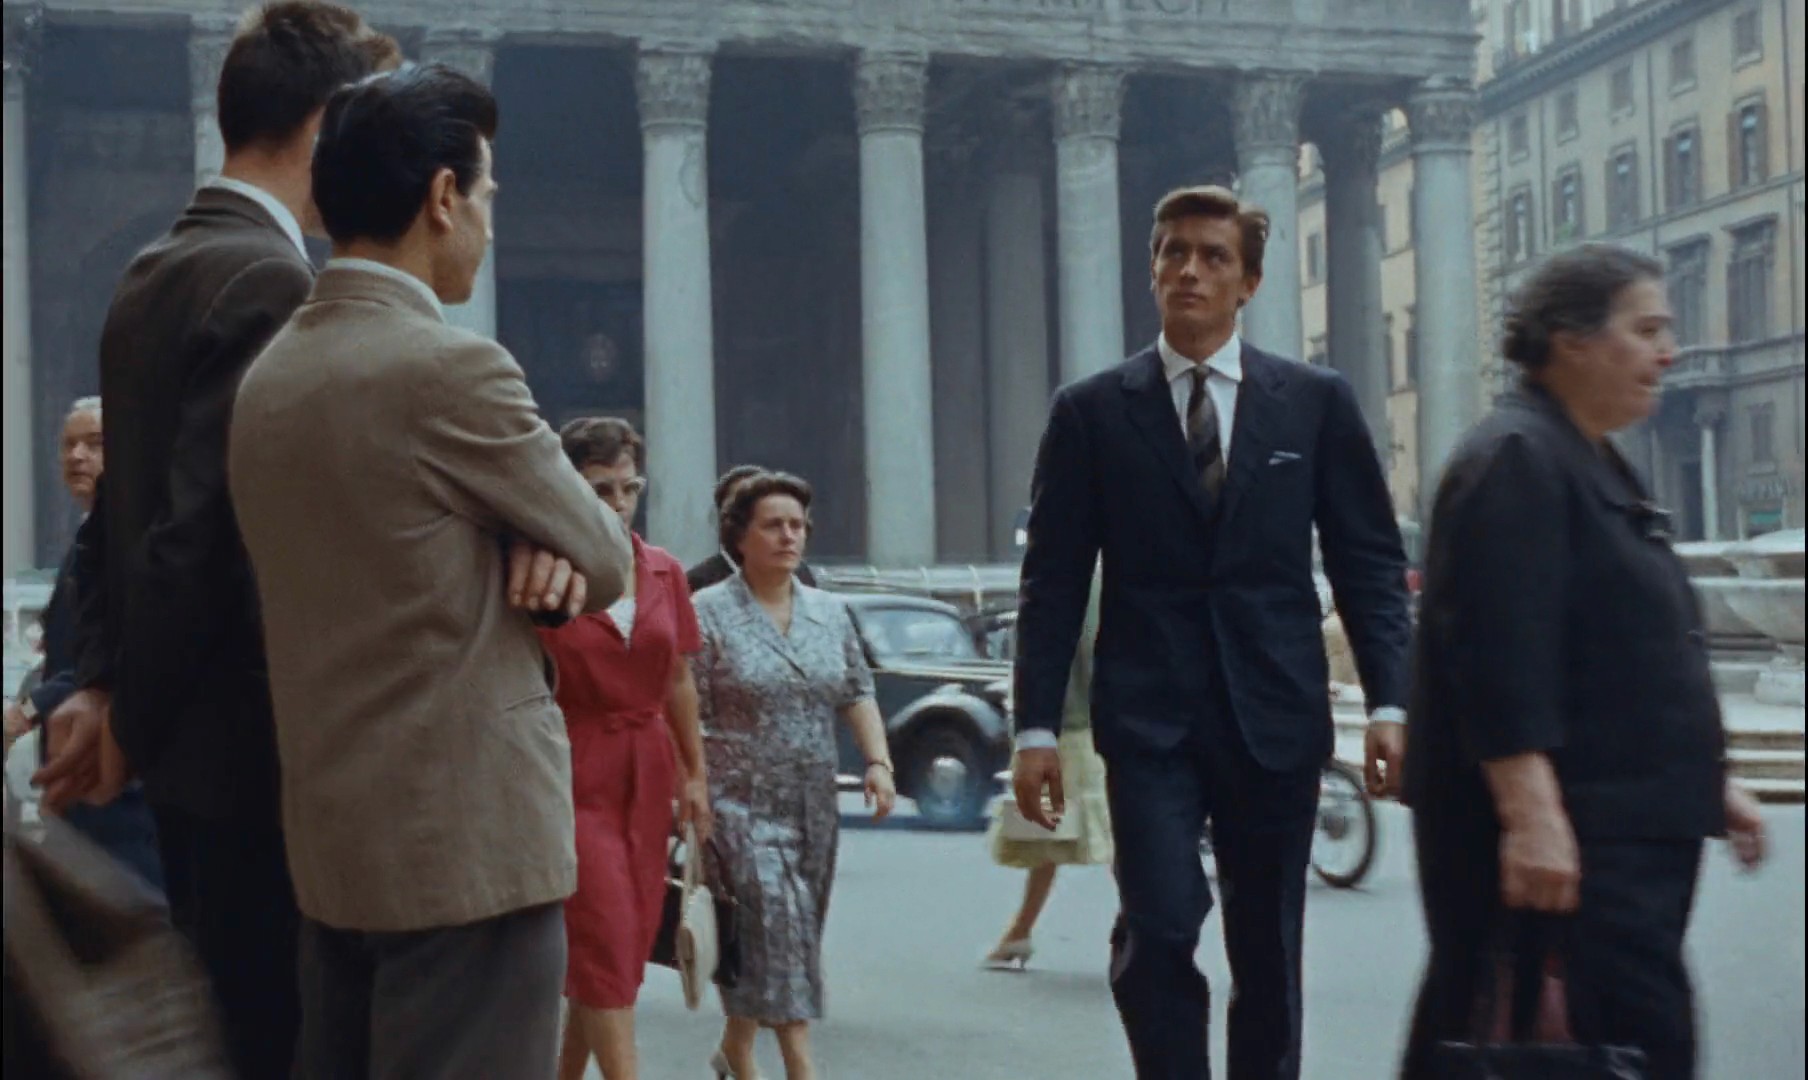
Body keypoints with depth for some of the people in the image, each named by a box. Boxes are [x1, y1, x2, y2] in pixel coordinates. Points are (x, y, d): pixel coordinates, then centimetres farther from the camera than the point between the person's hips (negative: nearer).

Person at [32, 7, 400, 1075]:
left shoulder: (153, 274, 12)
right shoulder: (270, 282, -18)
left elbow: (123, 504, 13)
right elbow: (202, 529, -21)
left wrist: (102, 683, 12)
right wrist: (132, 724, -9)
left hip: (189, 746, 9)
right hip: (249, 749, -9)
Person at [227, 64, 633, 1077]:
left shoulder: (269, 376, 9)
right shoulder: (455, 367, -17)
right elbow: (607, 560, -7)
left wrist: (530, 550, -2)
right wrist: (558, 552, 14)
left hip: (330, 838, 9)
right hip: (470, 840, -9)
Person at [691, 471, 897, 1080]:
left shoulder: (830, 613, 11)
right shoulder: (709, 613, -6)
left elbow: (858, 695, 12)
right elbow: (688, 715, -8)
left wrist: (878, 762, -3)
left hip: (814, 807, 6)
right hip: (741, 805, -5)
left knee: (791, 936, 11)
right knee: (777, 925, -15)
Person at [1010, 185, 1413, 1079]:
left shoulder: (1316, 402, 6)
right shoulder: (1091, 411, 3)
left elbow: (1370, 563, 5)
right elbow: (1054, 582, 3)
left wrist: (1389, 703, -5)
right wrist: (1037, 727, -3)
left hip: (1275, 714, 1)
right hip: (1149, 716, -1)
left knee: (1268, 954, 9)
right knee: (1157, 928, -14)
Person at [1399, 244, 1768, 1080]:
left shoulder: (1595, 464, 19)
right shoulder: (1516, 458, -13)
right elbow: (1501, 656, -22)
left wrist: (1708, 782, 25)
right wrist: (1531, 815, -27)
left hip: (1635, 824, 10)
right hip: (1564, 838, -10)